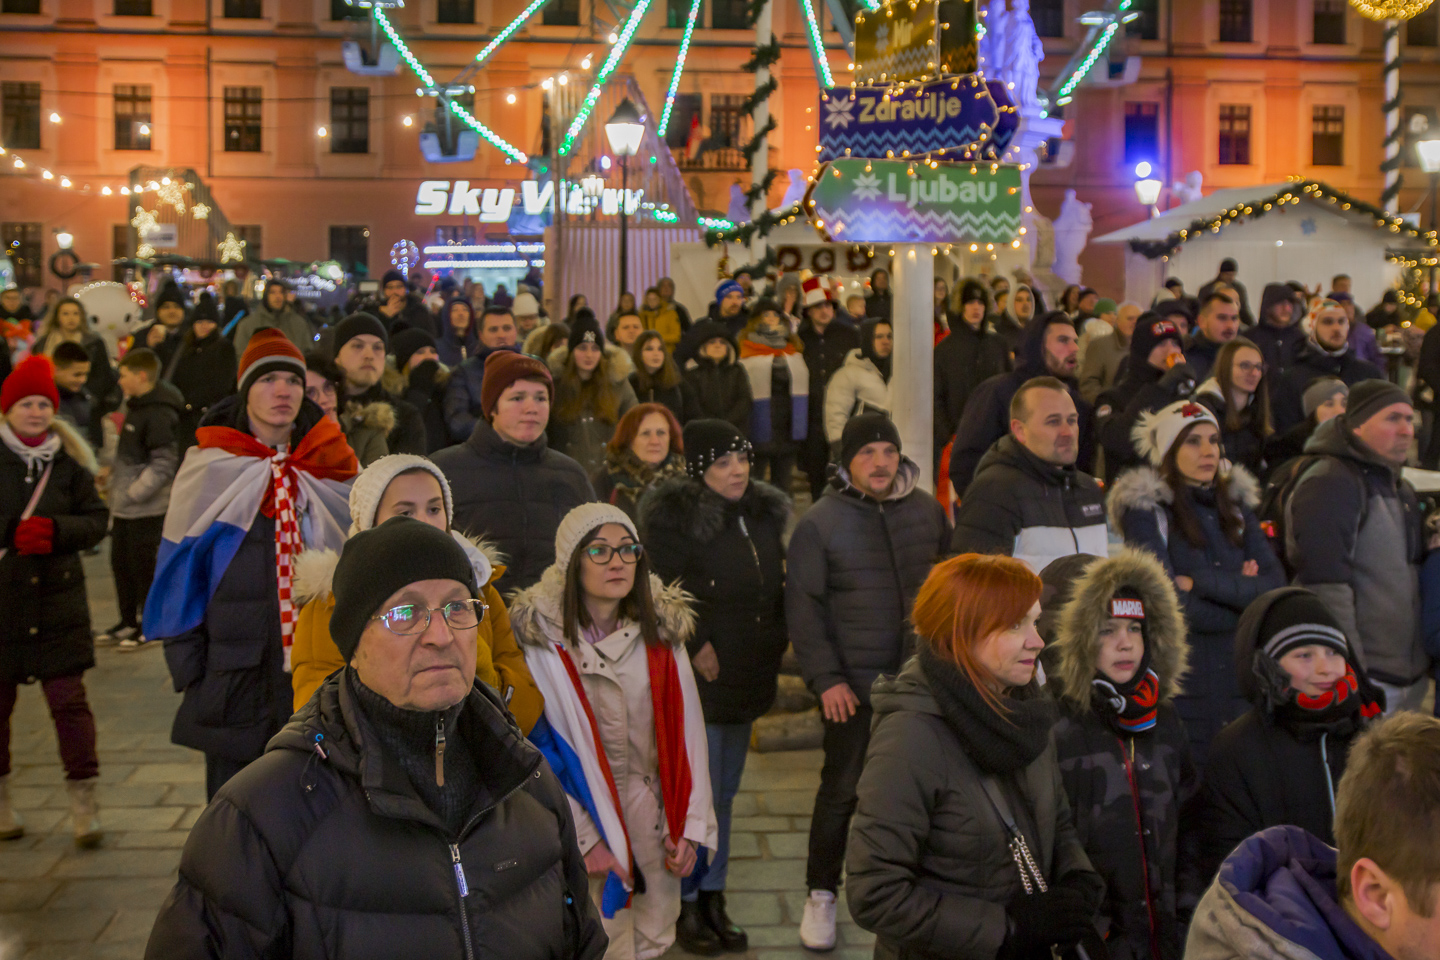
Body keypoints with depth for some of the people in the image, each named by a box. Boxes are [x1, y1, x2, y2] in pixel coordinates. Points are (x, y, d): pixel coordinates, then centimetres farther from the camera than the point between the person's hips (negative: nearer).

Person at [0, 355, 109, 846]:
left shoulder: (70, 463, 3)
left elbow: (97, 520, 3)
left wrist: (55, 530, -15)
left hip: (57, 600, 1)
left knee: (68, 697, -2)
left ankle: (83, 798, 7)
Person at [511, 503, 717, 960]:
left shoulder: (660, 628, -2)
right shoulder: (541, 635, -14)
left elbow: (686, 730, 0)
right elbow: (542, 749, -12)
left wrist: (690, 824, -2)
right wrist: (586, 839, -13)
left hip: (653, 803, 4)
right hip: (584, 808, -3)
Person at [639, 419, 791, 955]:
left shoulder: (763, 515, 11)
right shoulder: (673, 518, -13)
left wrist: (776, 642, 12)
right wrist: (698, 648, -17)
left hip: (748, 678, 7)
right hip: (698, 678, -7)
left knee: (724, 794, 15)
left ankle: (713, 899, 26)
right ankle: (688, 908, 11)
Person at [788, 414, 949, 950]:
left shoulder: (927, 510, 4)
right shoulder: (820, 523, -6)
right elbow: (803, 606, -7)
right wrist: (825, 678, -12)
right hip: (854, 684, -3)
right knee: (842, 789, 1)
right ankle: (821, 895, 17)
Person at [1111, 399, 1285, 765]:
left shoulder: (1235, 505, 13)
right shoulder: (1146, 509, -4)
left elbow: (1276, 586, 1)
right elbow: (1173, 606, -13)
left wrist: (1202, 582, -11)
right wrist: (1241, 593, -1)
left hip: (1239, 680, 5)